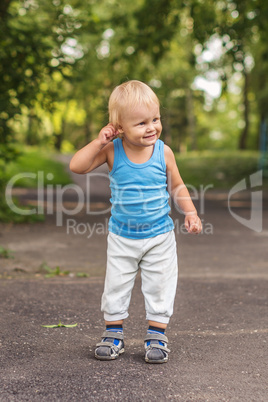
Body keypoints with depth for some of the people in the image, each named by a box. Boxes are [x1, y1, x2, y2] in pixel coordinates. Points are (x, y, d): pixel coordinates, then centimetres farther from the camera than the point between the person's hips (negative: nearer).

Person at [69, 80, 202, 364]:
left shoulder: (163, 152, -8)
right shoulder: (112, 151, -11)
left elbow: (176, 186, 5)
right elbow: (76, 167, -18)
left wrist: (190, 212, -7)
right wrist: (99, 141, -23)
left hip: (159, 236, 0)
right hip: (122, 237, 0)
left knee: (159, 287, 7)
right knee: (116, 287, 10)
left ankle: (156, 336, 23)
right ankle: (113, 334, 27)